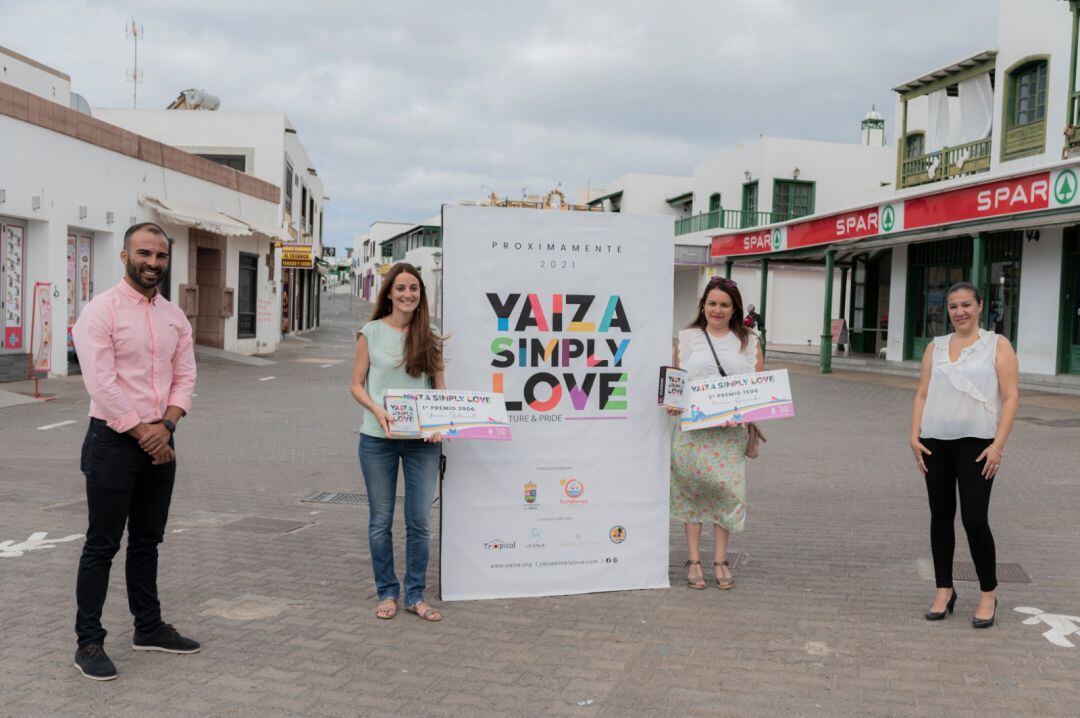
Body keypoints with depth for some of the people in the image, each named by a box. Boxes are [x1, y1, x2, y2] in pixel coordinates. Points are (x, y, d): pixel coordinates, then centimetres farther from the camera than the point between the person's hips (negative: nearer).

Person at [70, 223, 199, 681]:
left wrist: (166, 425, -9)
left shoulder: (175, 317, 9)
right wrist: (143, 434, -15)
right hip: (114, 441, -6)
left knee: (147, 540, 16)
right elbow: (102, 385, -17)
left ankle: (148, 627, 27)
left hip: (159, 441, 6)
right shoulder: (101, 311, -10)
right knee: (102, 545, 1)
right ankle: (89, 642, 11)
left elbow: (185, 377, 7)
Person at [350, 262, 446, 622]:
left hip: (423, 440, 2)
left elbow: (440, 388, 8)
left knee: (420, 521, 5)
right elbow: (356, 385, 2)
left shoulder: (430, 337, 6)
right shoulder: (372, 333, 1)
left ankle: (415, 595, 19)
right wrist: (377, 410, -16)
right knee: (381, 521, 8)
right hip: (378, 439, -1)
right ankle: (387, 592, 23)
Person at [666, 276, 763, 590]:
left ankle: (720, 561, 10)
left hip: (732, 429, 1)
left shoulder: (748, 341, 11)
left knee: (727, 489, -2)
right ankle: (693, 560, 9)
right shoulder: (687, 337, 9)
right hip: (692, 426, 0)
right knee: (692, 489, 0)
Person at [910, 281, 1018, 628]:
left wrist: (998, 445, -12)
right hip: (935, 442, 4)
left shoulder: (998, 345, 2)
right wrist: (915, 436, -1)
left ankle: (989, 594, 11)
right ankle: (944, 590, 20)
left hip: (976, 443, -4)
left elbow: (1010, 397, -4)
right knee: (941, 516, 9)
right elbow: (922, 394, 10)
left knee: (974, 519, -6)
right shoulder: (935, 347, 12)